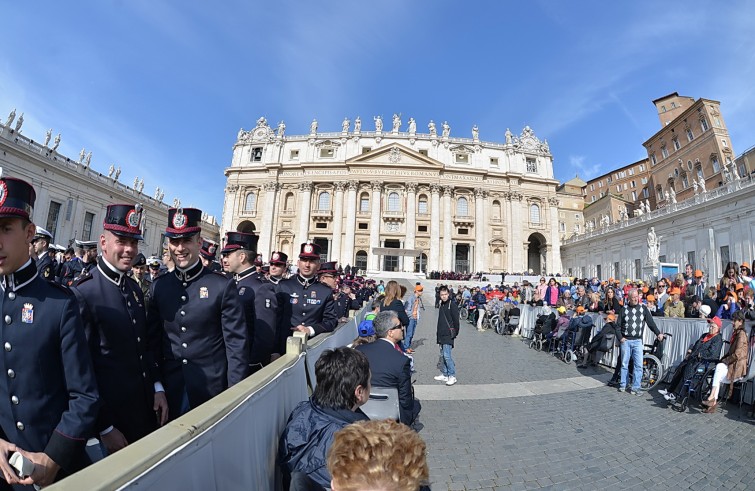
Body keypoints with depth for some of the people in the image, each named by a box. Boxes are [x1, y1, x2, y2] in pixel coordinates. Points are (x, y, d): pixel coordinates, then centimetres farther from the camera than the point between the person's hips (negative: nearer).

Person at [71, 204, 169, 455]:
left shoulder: (135, 288, 4)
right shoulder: (82, 293, -19)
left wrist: (157, 388, 5)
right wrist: (104, 428, -13)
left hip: (146, 407, 7)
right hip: (110, 414, -6)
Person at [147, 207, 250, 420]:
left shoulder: (223, 286, -12)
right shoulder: (158, 286, 0)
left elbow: (237, 344, -10)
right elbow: (153, 341, 6)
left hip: (212, 392, -3)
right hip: (169, 391, 3)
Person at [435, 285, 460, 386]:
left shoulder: (452, 305, -11)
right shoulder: (441, 305, 13)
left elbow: (456, 320, -12)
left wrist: (455, 333, -11)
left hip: (448, 335, -8)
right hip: (441, 335, 8)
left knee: (447, 355, -11)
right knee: (442, 355, 13)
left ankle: (452, 376, 0)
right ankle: (444, 374, 23)